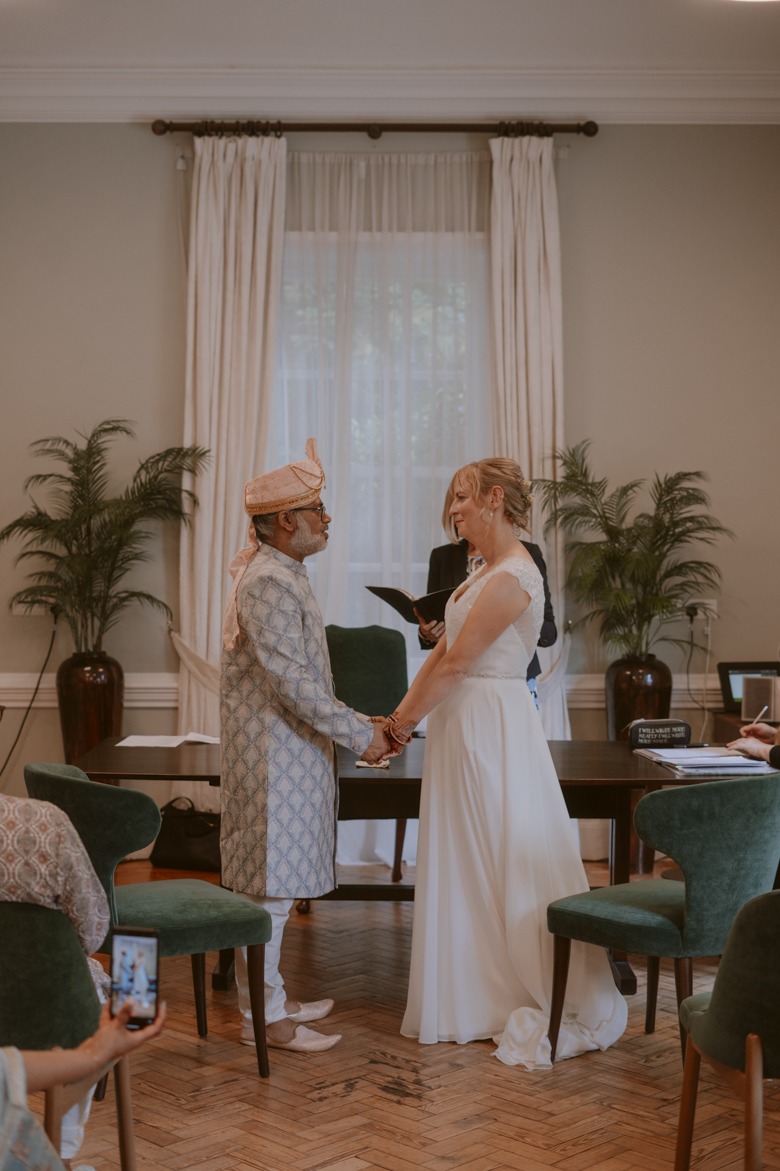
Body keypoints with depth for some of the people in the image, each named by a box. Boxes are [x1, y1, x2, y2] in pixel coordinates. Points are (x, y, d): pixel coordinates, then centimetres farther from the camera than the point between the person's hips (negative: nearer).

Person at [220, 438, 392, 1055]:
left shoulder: (284, 576, 15)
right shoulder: (268, 582, -18)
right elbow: (291, 682, -23)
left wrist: (356, 722, 13)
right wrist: (359, 734, -16)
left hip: (291, 750, 10)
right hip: (272, 754, -10)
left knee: (274, 882, 16)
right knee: (267, 885, -3)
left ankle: (270, 996, 26)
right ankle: (262, 1016, 5)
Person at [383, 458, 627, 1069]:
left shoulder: (512, 577, -18)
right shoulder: (487, 571, 13)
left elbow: (457, 665, -18)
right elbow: (443, 652, 12)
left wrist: (407, 720, -10)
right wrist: (403, 711, 7)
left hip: (492, 727, -10)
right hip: (465, 727, 10)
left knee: (509, 867, -2)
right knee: (468, 867, 14)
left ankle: (566, 1010, 10)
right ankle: (479, 1000, 26)